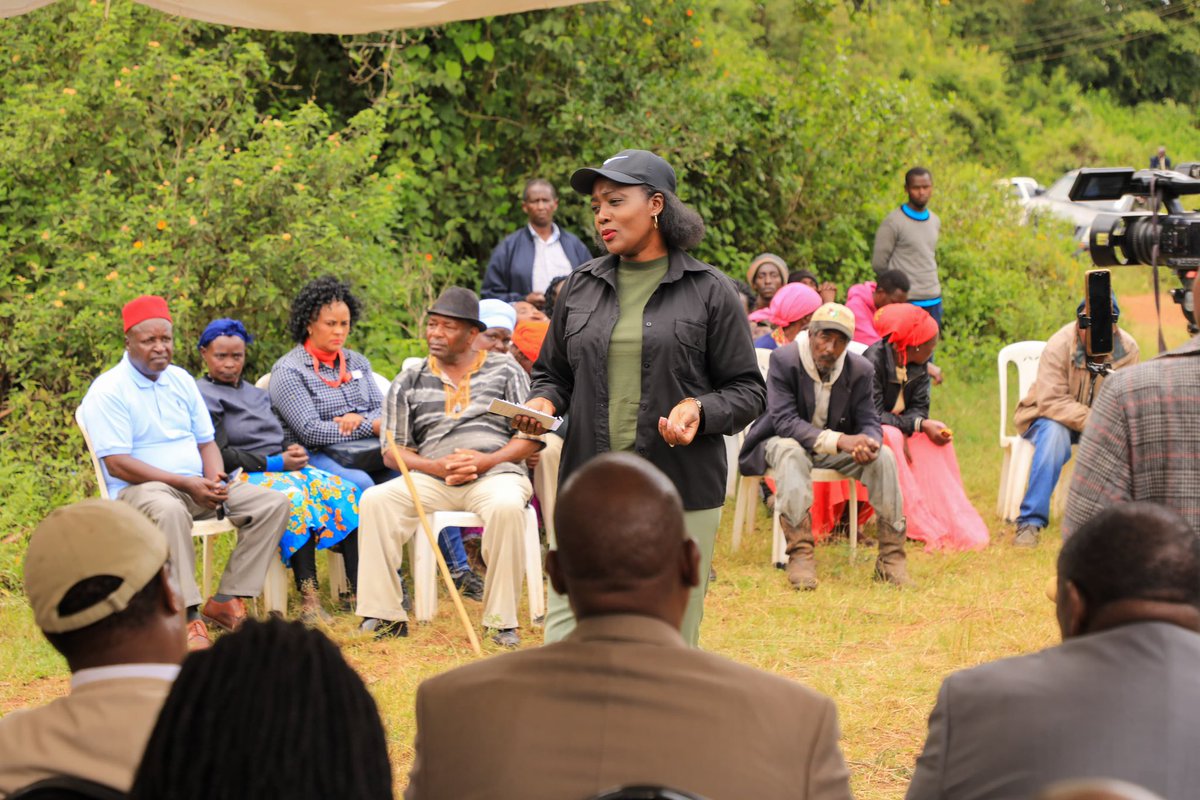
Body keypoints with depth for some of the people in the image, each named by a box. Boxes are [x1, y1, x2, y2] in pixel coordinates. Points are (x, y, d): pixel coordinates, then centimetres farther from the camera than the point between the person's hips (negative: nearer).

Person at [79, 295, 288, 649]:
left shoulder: (181, 380, 15)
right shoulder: (108, 391, -8)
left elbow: (206, 442, 17)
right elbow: (117, 464, -15)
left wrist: (215, 480, -7)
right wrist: (185, 483, -20)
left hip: (197, 486, 7)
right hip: (138, 489, -7)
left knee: (274, 503, -9)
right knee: (169, 510, -43)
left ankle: (226, 600, -11)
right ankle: (186, 617, -38)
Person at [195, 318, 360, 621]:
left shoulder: (256, 394, 25)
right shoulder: (203, 396, 0)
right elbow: (219, 455, -9)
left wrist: (295, 452, 1)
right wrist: (276, 463, -13)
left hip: (283, 468, 7)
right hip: (240, 477, -7)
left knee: (344, 492, -20)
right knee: (294, 499, -38)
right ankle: (310, 601, -43)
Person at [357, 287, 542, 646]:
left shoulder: (505, 370, 10)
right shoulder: (408, 383, 15)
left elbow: (532, 438, 4)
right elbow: (393, 452, 11)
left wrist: (488, 460, -13)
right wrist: (438, 467, -9)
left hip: (495, 472, -2)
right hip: (433, 478, 3)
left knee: (506, 506, -38)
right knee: (375, 500, -24)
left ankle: (502, 621, -27)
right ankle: (384, 616, -21)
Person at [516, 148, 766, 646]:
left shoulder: (709, 292, 1)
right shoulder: (581, 287, 12)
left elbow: (747, 390, 3)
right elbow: (553, 373, 21)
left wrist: (699, 410, -16)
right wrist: (543, 402, -1)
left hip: (680, 493, -3)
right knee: (565, 639, -4)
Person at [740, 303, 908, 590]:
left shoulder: (860, 370, -7)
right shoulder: (784, 360, -20)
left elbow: (869, 422, -6)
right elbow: (784, 420, -28)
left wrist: (868, 442, -34)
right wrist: (838, 440, -41)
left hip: (836, 447, 4)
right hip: (784, 443, -4)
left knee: (883, 455, -22)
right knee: (791, 452, -39)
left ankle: (891, 556, -17)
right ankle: (800, 554, -43)